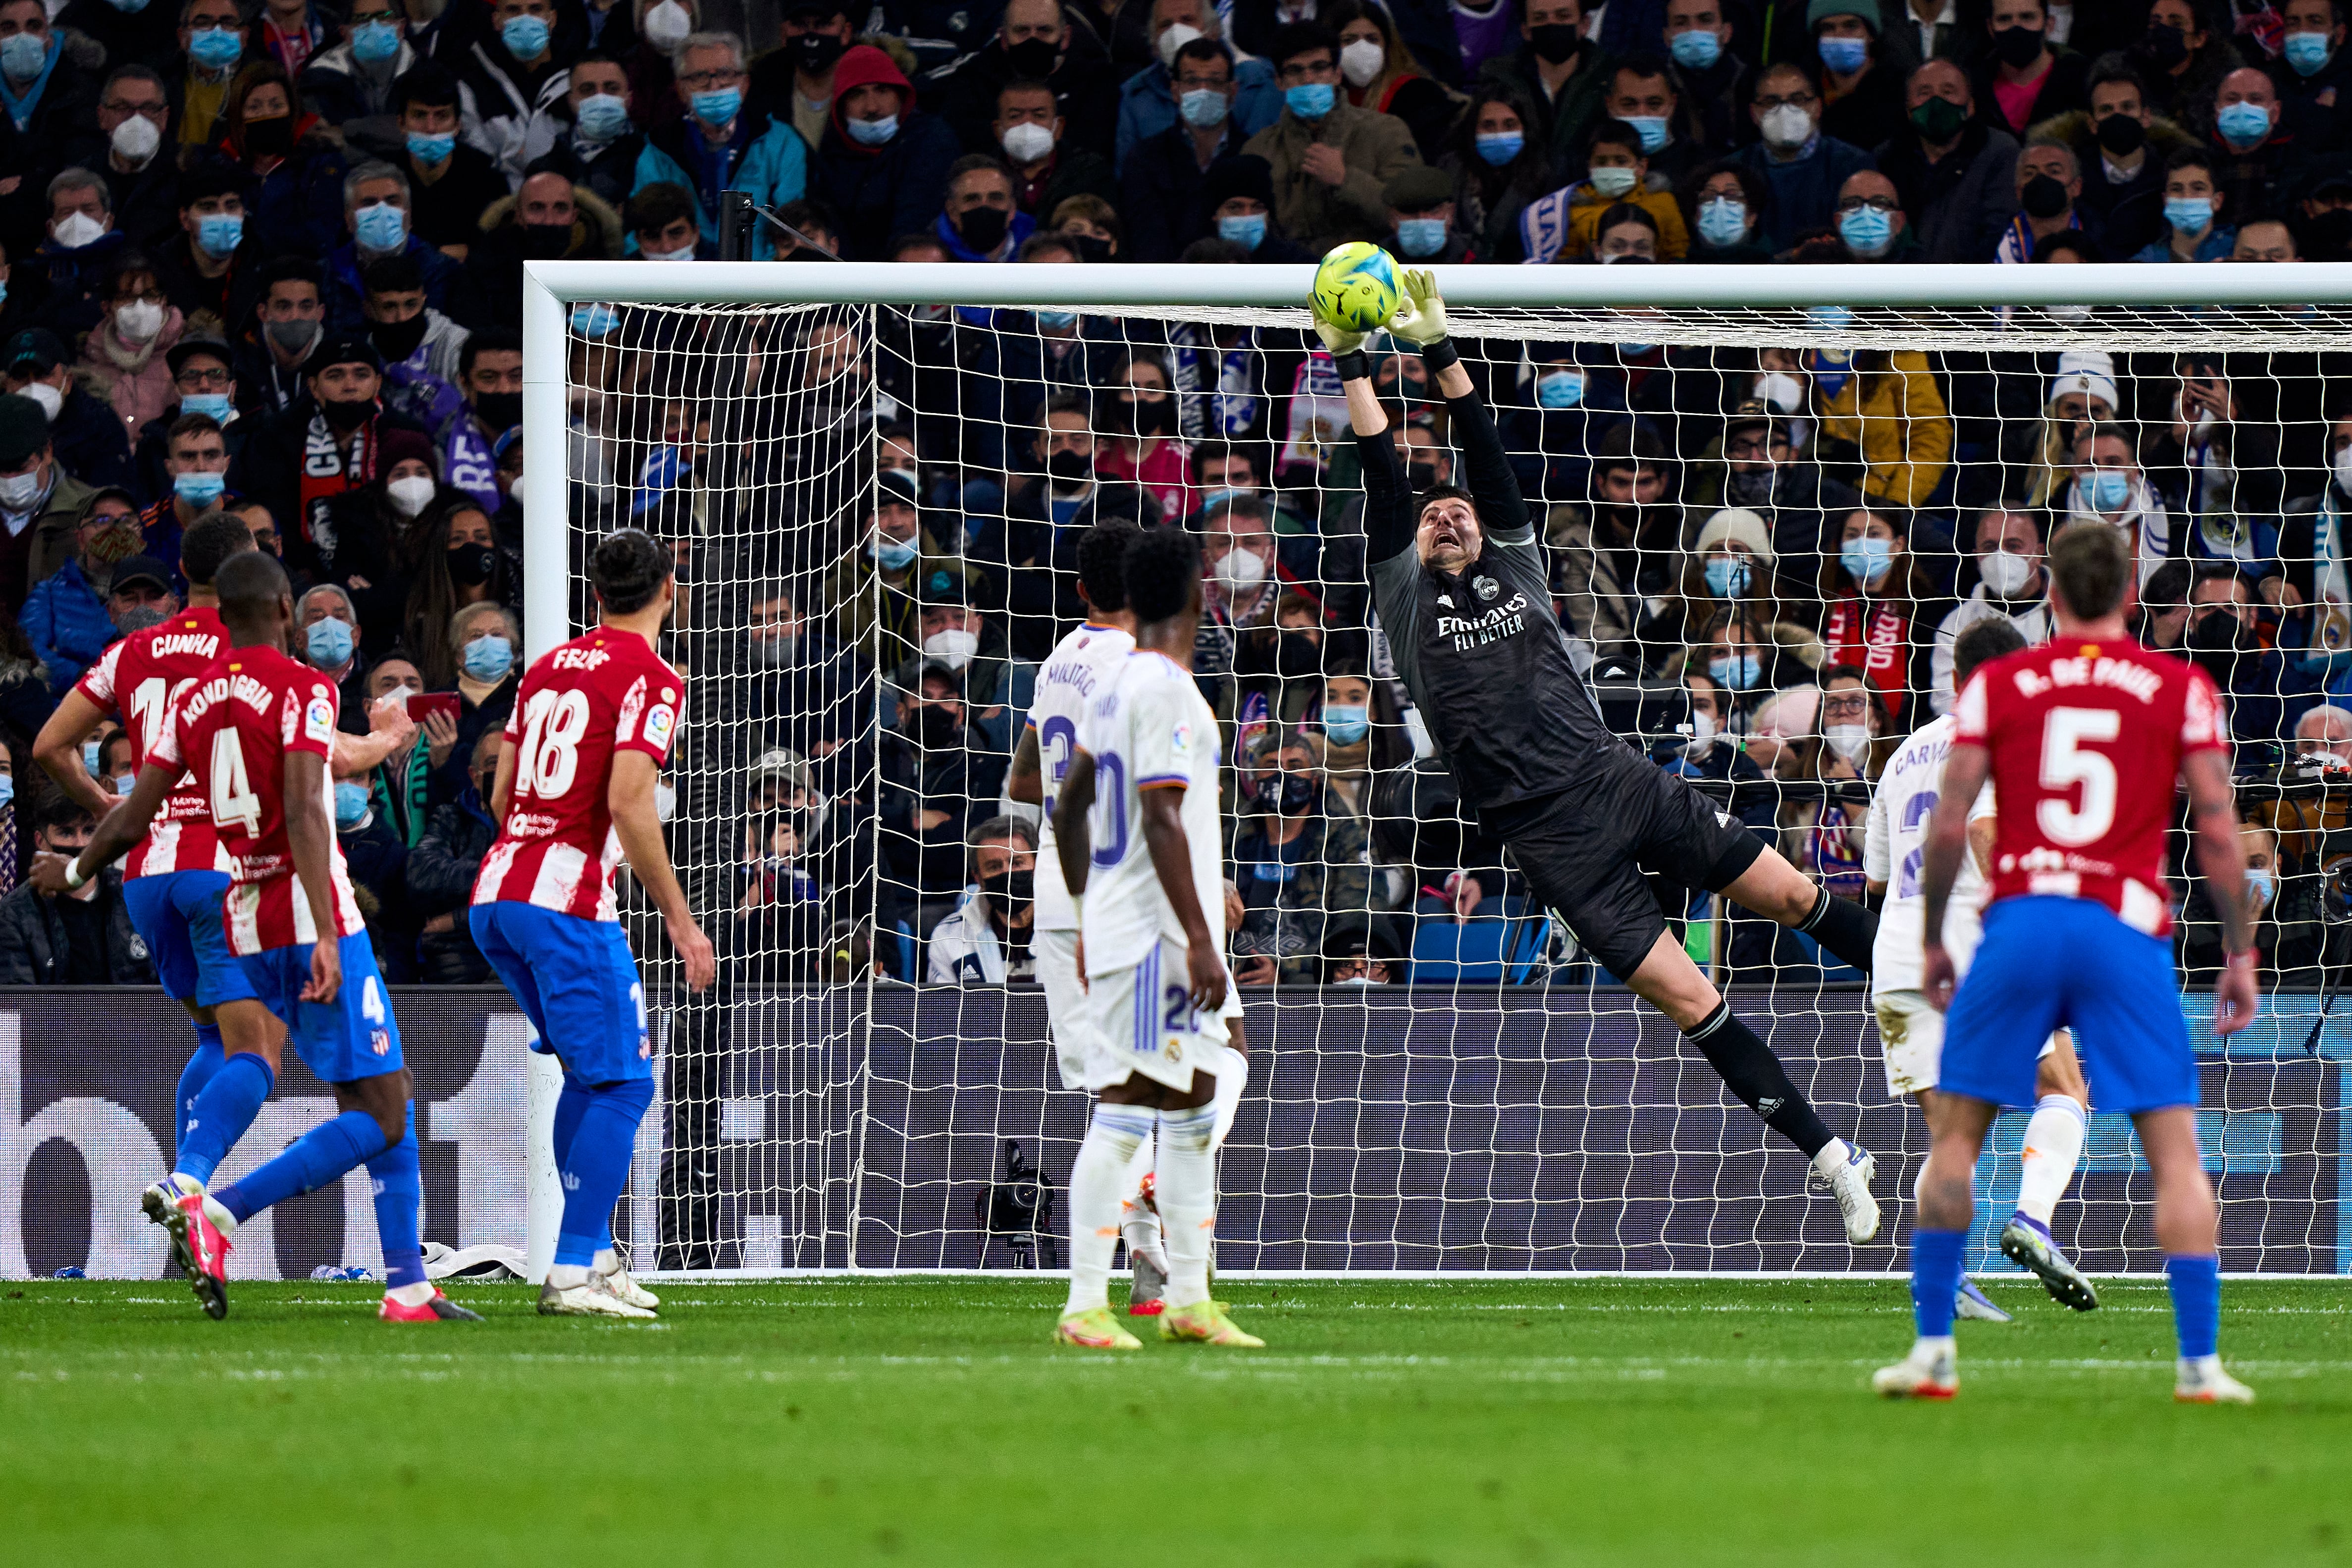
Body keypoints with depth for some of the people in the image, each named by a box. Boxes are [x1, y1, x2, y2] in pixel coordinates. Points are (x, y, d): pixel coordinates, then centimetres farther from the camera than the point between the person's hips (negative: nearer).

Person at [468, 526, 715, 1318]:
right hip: (567, 898, -8)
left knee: (590, 1074, 19)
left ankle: (594, 1254, 18)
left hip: (495, 893, 8)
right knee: (622, 1083, -4)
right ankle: (573, 1275, -11)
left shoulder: (546, 668, 17)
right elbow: (629, 806, -16)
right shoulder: (651, 680, -6)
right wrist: (680, 919, -11)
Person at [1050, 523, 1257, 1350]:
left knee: (1196, 1100, 14)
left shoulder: (1119, 687, 15)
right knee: (1127, 1108, -10)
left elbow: (1069, 806, 22)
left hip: (1115, 932, 10)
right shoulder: (1164, 691, -14)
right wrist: (1200, 939, -21)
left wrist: (1087, 917, 27)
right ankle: (1085, 1306, -11)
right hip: (1155, 937, -10)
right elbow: (1162, 824, -20)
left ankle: (1188, 1298, 17)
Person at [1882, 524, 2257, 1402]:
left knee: (1956, 1135, 13)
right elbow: (2218, 835, 3)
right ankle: (2199, 1363, -4)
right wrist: (2240, 954, 11)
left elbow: (1948, 826, 5)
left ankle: (1932, 1351, 10)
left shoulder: (1995, 685, 8)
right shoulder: (2182, 690, 6)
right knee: (2175, 1149, 3)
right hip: (2127, 932, -1)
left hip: (2022, 921, 1)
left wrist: (1931, 941, 16)